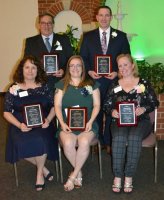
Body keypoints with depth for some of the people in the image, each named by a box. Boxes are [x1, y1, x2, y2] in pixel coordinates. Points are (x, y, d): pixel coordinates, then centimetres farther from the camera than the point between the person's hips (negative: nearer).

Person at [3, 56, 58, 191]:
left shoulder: (44, 87, 9)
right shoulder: (14, 89, 7)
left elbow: (54, 106, 10)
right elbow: (7, 112, 5)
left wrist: (48, 120, -9)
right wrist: (19, 125, -12)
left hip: (42, 125, 0)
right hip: (21, 126, 0)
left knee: (40, 141, -31)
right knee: (21, 144, -30)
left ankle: (40, 173, -2)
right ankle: (43, 168, -2)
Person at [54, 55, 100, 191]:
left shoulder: (91, 84, 12)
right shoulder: (62, 85, 14)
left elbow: (97, 105, 7)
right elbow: (57, 106, 8)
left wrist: (90, 122, -8)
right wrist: (62, 123, -7)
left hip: (87, 124, 0)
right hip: (67, 124, 1)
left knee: (84, 142, -32)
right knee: (68, 143, -31)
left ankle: (73, 176, -12)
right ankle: (79, 172, -4)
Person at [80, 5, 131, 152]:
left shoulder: (121, 36, 6)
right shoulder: (88, 36, 8)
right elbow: (83, 57, 8)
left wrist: (117, 72, -9)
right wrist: (89, 71, -8)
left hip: (114, 79, 0)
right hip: (94, 79, 1)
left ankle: (110, 142, 18)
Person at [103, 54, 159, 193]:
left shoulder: (144, 83, 8)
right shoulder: (115, 86, 12)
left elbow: (154, 102, 6)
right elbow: (106, 105, 11)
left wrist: (144, 109, -14)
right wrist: (112, 111, -11)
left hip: (140, 120, -1)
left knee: (134, 138, -33)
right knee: (119, 138, -31)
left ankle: (129, 177, -22)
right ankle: (117, 176, -22)